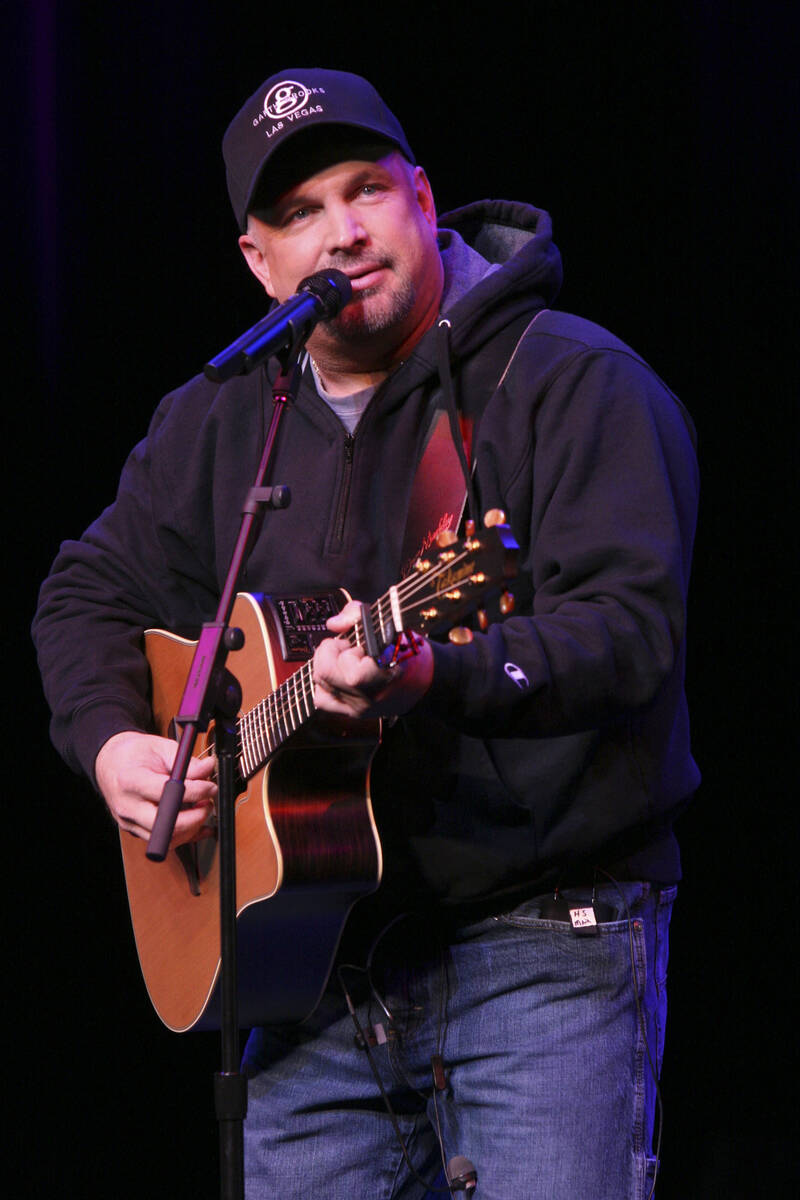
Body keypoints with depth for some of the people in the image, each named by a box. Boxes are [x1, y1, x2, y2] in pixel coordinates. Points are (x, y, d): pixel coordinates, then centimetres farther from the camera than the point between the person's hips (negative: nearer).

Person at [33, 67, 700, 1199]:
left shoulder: (572, 383, -8)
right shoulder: (216, 424, 12)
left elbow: (633, 622, -20)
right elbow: (91, 591, 25)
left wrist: (439, 675, -36)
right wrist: (114, 742, 5)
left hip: (544, 943, -6)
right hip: (320, 957, 6)